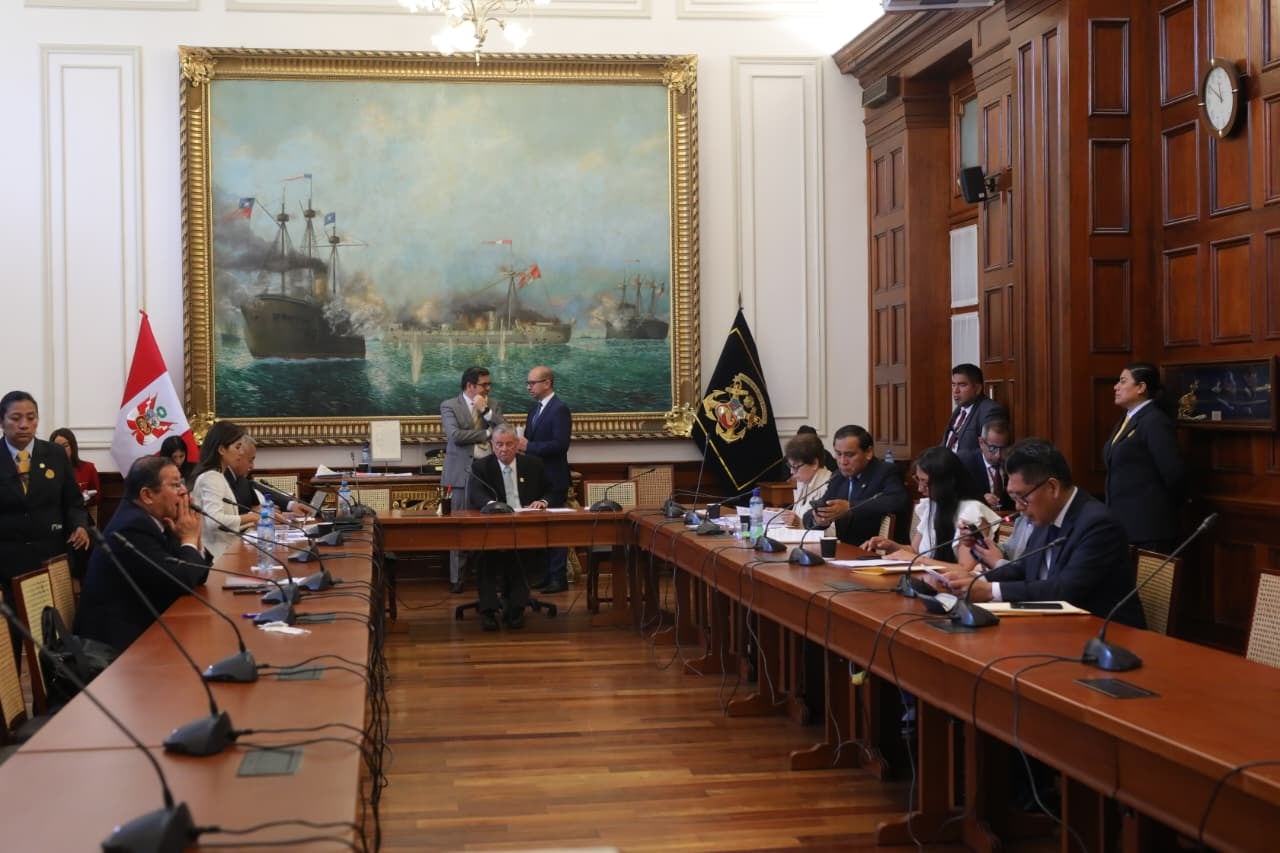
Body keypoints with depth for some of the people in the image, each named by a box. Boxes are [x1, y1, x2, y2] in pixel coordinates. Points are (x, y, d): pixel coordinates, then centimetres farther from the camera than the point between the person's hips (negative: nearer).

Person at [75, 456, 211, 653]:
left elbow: (198, 576, 11)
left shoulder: (151, 519, 7)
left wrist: (193, 540, -4)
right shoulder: (134, 527, -20)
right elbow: (182, 581, -22)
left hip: (142, 626, 8)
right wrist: (189, 540, -8)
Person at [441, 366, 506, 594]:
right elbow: (455, 435, -14)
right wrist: (487, 434, -9)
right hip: (463, 472, -3)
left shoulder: (493, 405, 13)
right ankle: (456, 579, 6)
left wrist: (486, 411, -7)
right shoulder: (449, 406, 1)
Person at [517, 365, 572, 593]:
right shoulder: (535, 409, 14)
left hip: (552, 479, -9)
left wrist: (528, 446, -21)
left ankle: (559, 578, 1)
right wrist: (520, 443, -1)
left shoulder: (560, 409, -13)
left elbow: (560, 444, -22)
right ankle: (546, 575, 19)